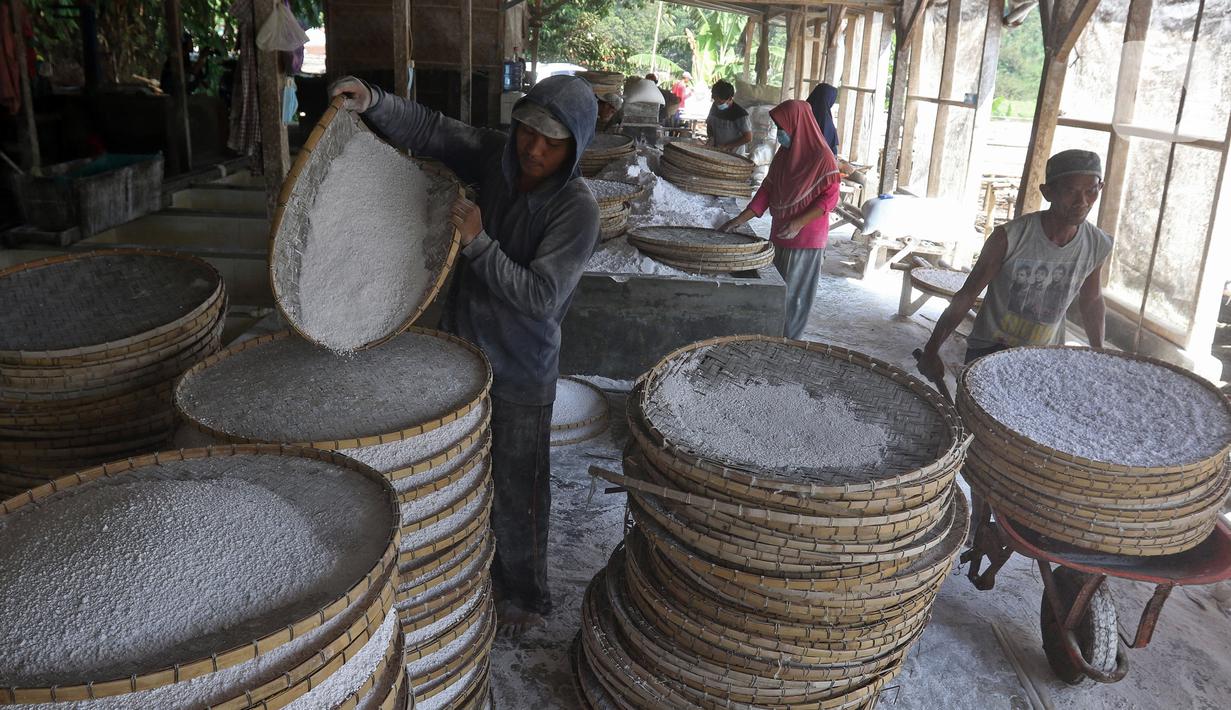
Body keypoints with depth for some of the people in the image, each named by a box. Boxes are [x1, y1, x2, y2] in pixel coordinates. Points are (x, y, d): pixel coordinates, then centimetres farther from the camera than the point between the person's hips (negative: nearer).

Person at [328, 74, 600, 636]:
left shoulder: (577, 209, -22)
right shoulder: (495, 156, -6)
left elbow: (540, 295, -26)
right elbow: (428, 129, -4)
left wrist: (479, 244, -32)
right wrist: (373, 102, -21)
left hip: (520, 371, -6)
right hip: (463, 344, 6)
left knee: (515, 490, 8)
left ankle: (524, 598, 31)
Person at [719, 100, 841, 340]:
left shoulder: (822, 158, -15)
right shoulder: (783, 155, 7)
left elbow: (830, 198, -14)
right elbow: (767, 191, 8)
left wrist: (798, 223, -23)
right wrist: (739, 220, 1)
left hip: (806, 238, -7)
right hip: (780, 235, 7)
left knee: (793, 294, 1)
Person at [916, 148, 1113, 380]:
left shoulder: (1099, 246, -5)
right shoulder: (1010, 237, -17)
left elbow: (1092, 302, 13)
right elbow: (967, 295, -10)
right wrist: (932, 350, -11)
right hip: (990, 351, -3)